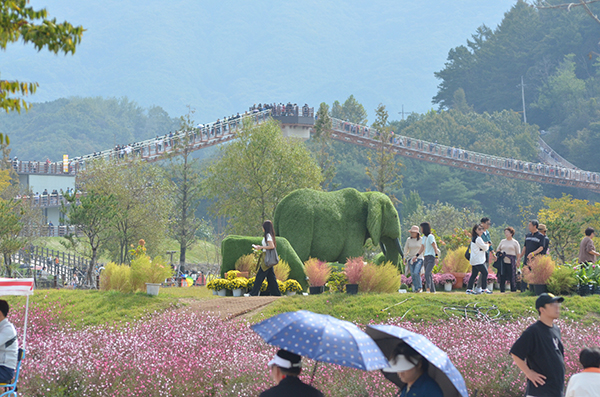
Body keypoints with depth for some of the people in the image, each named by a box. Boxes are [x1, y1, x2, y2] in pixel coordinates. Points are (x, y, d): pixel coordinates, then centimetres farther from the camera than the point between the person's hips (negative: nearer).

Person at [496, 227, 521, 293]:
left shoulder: (515, 242, 7)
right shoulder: (502, 241, 17)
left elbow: (518, 254, 6)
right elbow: (497, 250, 25)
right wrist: (499, 253, 2)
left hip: (511, 262, -3)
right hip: (503, 261, 3)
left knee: (512, 275, -5)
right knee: (502, 276, 0)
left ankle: (513, 290, 2)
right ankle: (502, 290, 5)